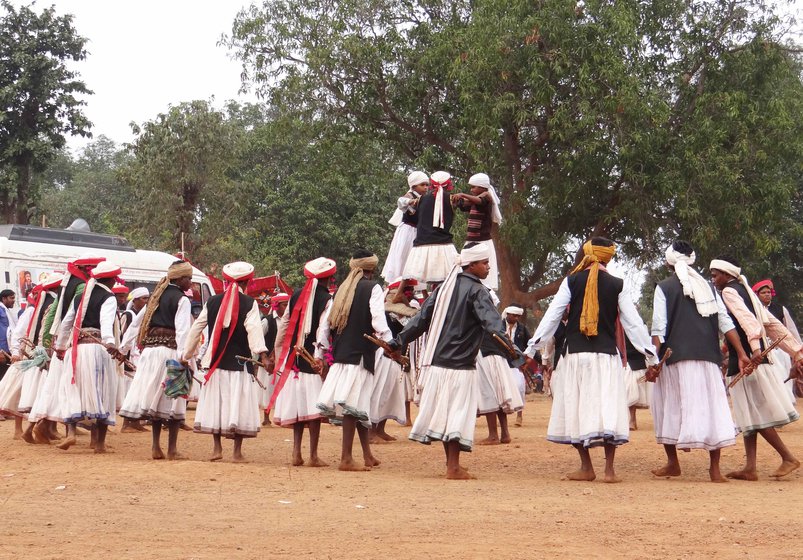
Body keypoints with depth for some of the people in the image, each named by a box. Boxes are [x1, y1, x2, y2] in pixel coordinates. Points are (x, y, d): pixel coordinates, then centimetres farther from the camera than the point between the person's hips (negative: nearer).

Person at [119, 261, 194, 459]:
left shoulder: (156, 296, 16)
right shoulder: (182, 299, -6)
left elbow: (137, 321, 18)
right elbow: (182, 330, -17)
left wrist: (124, 347, 22)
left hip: (150, 351, 7)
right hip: (170, 351, -7)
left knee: (154, 398, 11)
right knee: (173, 401, -1)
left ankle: (155, 447, 10)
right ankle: (172, 449, 0)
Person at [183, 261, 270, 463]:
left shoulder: (213, 301, 7)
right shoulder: (249, 303, -4)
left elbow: (196, 329, 10)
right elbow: (254, 329, -17)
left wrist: (186, 355, 19)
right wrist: (262, 355, -24)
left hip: (216, 361, 3)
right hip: (240, 362, -3)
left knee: (215, 403, 12)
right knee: (239, 405, 0)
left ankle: (216, 447, 13)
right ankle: (237, 451, 0)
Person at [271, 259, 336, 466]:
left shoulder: (296, 296, 11)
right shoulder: (327, 300, -6)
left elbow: (283, 326, 15)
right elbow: (323, 329, -19)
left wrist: (278, 354, 25)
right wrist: (320, 356, -27)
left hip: (294, 357, 5)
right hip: (313, 359, -5)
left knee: (298, 406, 11)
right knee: (313, 408, -3)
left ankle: (297, 453, 11)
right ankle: (313, 456, -2)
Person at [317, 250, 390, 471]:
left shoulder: (342, 289, 15)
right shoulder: (373, 288, -4)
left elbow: (326, 323, 16)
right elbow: (379, 322, -16)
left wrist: (318, 355, 21)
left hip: (341, 353, 7)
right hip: (361, 352, -7)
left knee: (357, 404, 14)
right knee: (354, 403, -6)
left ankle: (367, 455, 22)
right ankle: (346, 458, -7)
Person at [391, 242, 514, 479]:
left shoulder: (445, 287, 13)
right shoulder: (476, 291, -9)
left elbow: (422, 318, 15)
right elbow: (492, 322, -25)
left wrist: (398, 341, 20)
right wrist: (511, 347, -37)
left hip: (436, 362, 7)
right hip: (460, 366, -7)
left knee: (443, 412, 13)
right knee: (458, 413, -3)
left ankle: (451, 464, 22)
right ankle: (454, 467, -4)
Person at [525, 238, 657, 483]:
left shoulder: (571, 281, 2)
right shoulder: (616, 285, 2)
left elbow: (552, 315, 0)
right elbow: (633, 322, 4)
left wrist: (531, 348, 5)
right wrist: (651, 355, 11)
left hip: (576, 355, 0)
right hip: (607, 355, 0)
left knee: (576, 409, 8)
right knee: (608, 408, 0)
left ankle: (586, 468, 10)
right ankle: (609, 469, -4)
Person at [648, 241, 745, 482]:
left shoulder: (664, 288, 1)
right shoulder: (708, 287, 12)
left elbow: (659, 328, -7)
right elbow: (725, 322, 7)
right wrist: (741, 353, 6)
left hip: (676, 358, -3)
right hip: (708, 358, 3)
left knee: (670, 406, 9)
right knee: (712, 406, 3)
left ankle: (673, 463, 13)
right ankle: (715, 468, -1)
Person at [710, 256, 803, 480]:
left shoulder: (728, 291, -7)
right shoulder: (745, 291, 19)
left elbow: (746, 318, -25)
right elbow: (771, 324, 17)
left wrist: (755, 346, -38)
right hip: (754, 361, 9)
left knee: (755, 414, -5)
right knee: (750, 416, 8)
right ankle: (750, 468, 8)